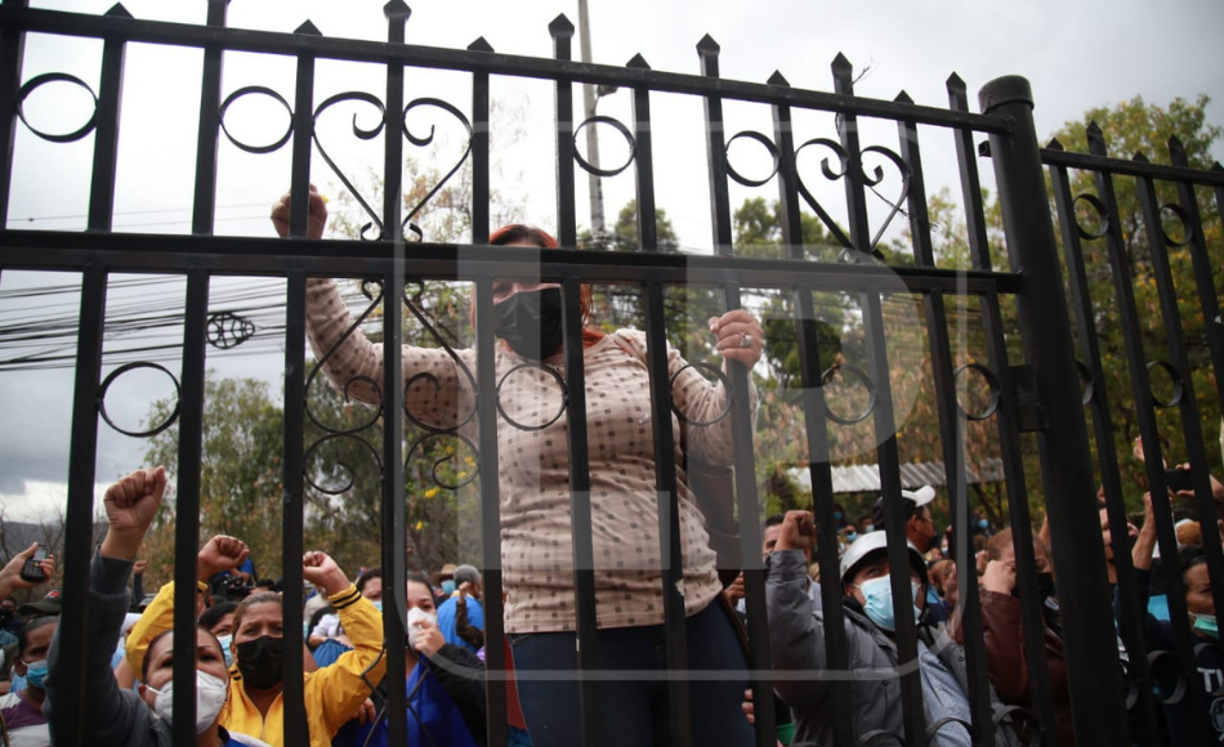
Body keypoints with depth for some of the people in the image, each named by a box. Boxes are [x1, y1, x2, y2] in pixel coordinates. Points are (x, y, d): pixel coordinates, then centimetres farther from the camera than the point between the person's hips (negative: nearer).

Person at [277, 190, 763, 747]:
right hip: (563, 633, -2)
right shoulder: (476, 379, 8)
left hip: (691, 618, 3)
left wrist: (737, 374, -12)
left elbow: (719, 444, 7)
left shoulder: (638, 351, 11)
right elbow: (354, 365, 2)